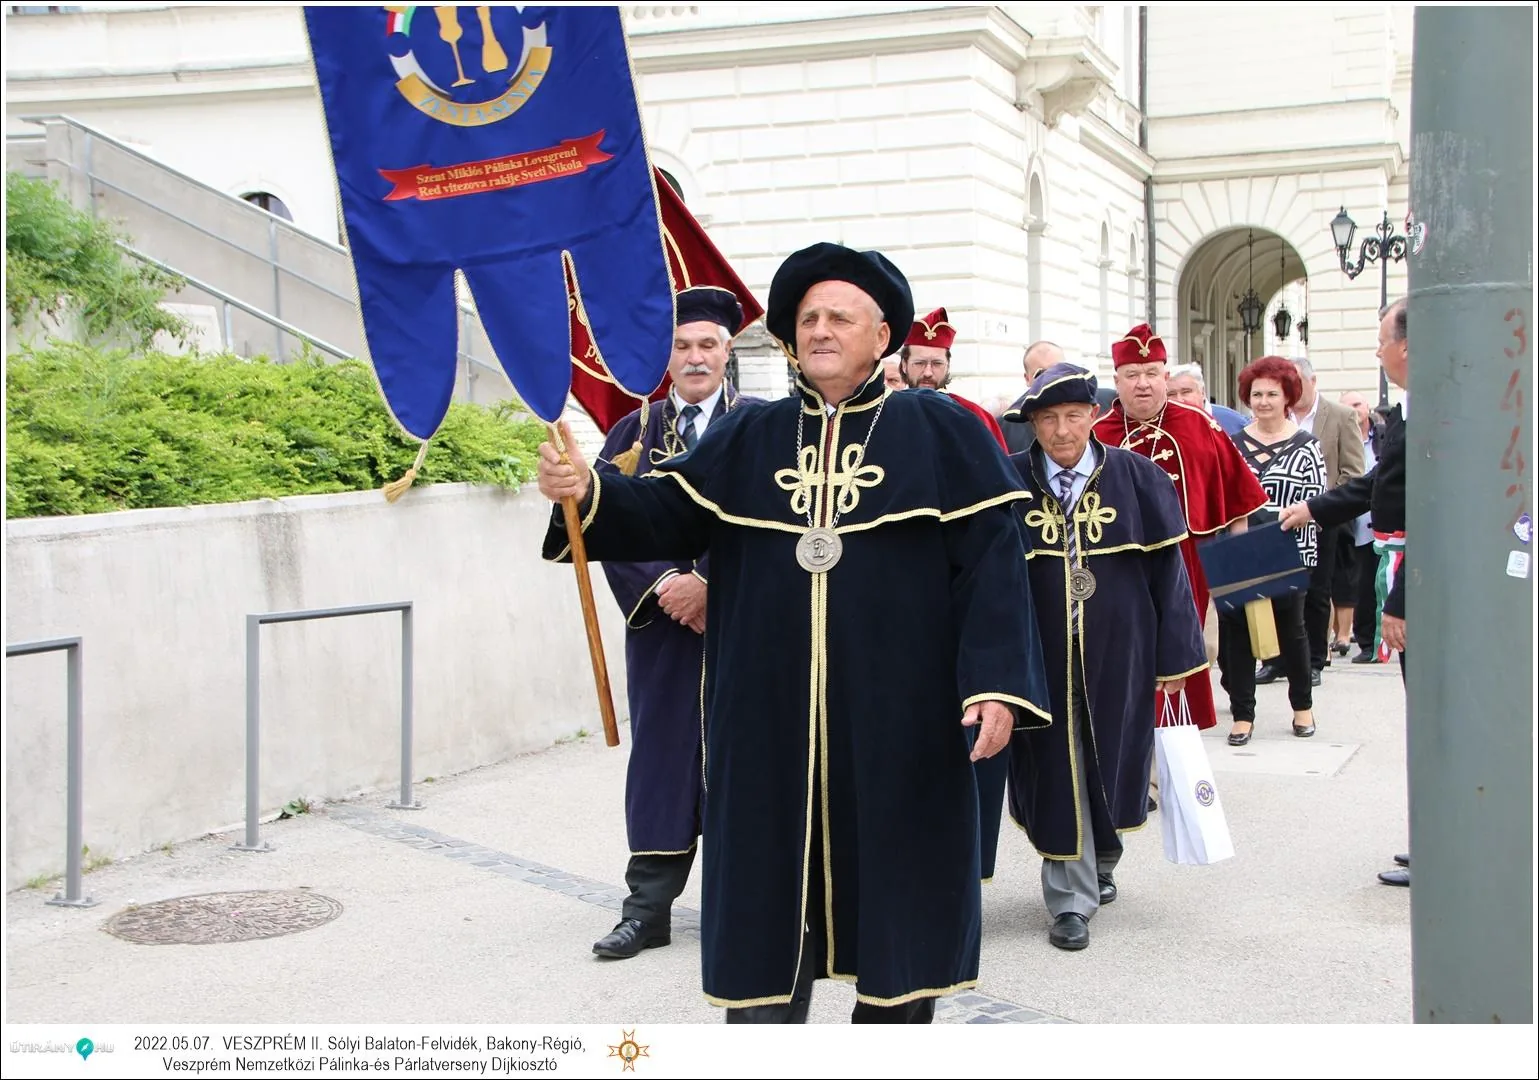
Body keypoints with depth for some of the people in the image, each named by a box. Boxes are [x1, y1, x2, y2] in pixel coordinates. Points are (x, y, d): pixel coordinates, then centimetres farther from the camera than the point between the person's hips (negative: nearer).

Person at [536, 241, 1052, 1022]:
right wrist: (588, 494, -17)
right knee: (767, 882, 8)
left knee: (897, 888, 8)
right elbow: (666, 515, 2)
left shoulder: (942, 432, 1)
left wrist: (997, 685, -13)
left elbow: (992, 561, -5)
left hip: (898, 720, -2)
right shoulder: (747, 438, 10)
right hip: (771, 724, 3)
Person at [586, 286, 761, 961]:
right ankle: (649, 908, 12)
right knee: (661, 758, 5)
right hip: (661, 625, 2)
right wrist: (663, 584, -13)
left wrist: (711, 586, -16)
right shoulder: (635, 431, 8)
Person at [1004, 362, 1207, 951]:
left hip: (1118, 655, 1)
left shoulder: (1136, 477, -3)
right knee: (1057, 771, 1)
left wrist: (1175, 656, -1)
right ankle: (1072, 898, 11)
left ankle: (1101, 862, 39)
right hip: (1040, 656, -1)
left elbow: (1166, 569, 0)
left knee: (1109, 763, 13)